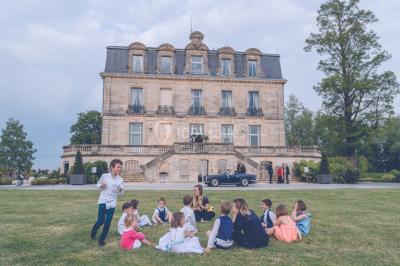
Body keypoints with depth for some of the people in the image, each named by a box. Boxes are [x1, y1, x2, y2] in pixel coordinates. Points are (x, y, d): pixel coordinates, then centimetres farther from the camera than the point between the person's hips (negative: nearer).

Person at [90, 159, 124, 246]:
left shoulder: (120, 180, -5)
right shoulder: (104, 176, -8)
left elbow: (121, 192, 4)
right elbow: (97, 185, 6)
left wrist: (120, 189, -19)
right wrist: (101, 185, -16)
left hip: (112, 203, 2)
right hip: (103, 201, -1)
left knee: (108, 222, 2)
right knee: (100, 220, -1)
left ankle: (102, 239, 22)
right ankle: (93, 232, 33)